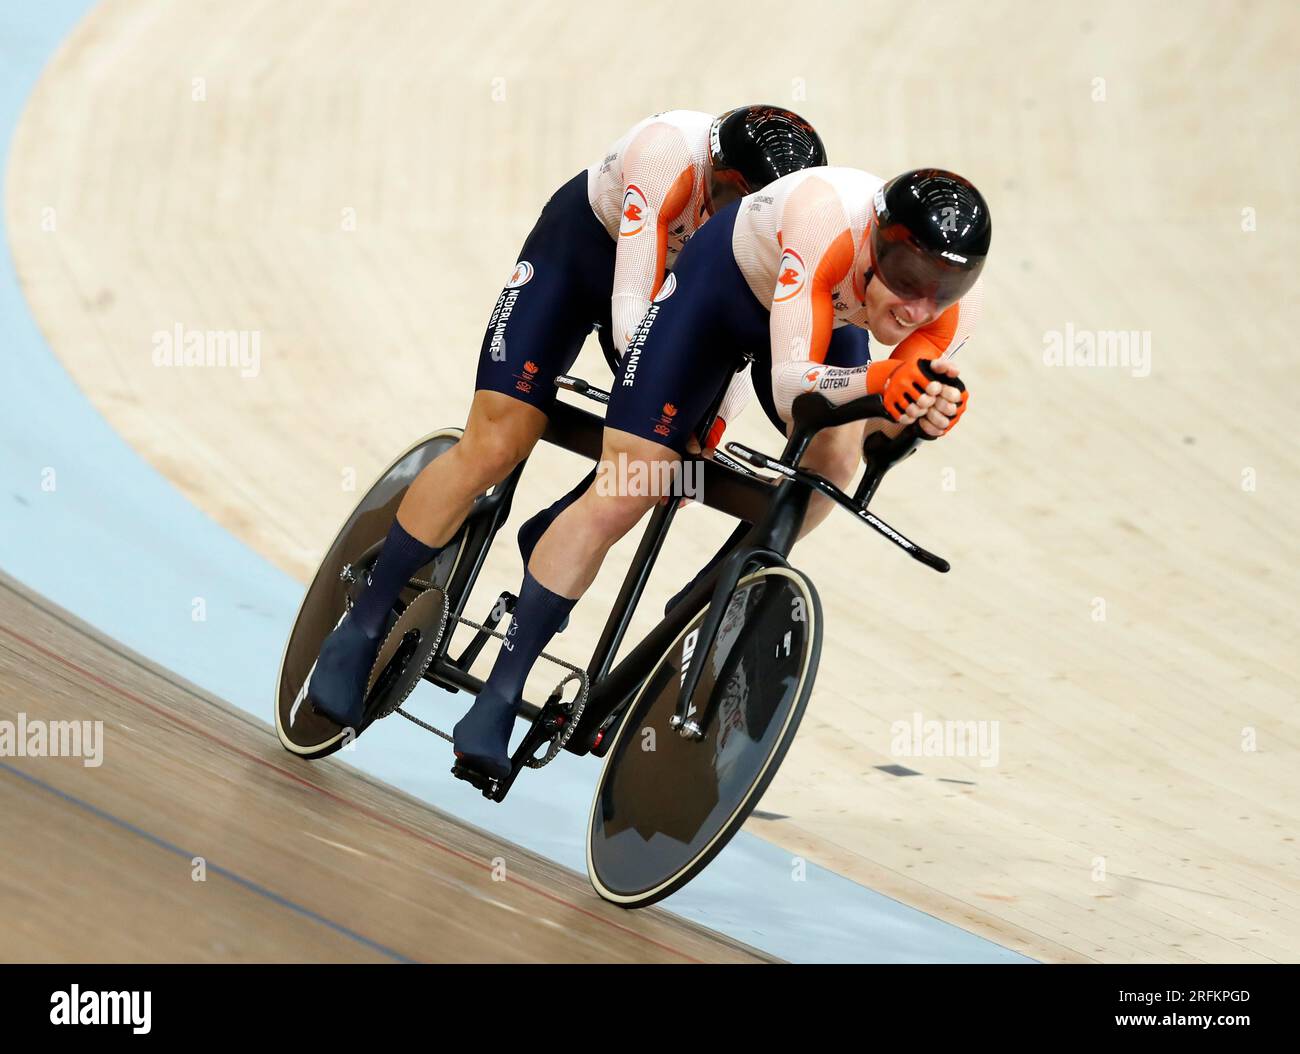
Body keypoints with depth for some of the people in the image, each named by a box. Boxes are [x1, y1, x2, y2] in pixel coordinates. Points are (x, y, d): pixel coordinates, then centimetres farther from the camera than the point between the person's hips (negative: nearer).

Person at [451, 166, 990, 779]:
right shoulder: (831, 215, -43)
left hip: (832, 314, 5)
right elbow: (789, 383, -44)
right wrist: (879, 379, -62)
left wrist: (919, 413, -46)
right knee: (623, 491, -10)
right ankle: (498, 697, -1)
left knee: (834, 458, -23)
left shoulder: (957, 302, -30)